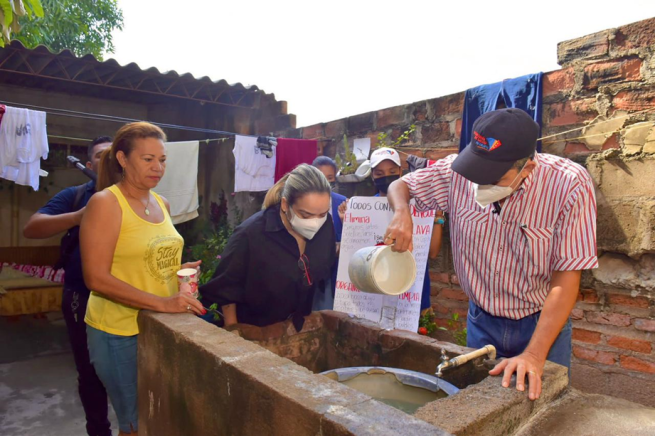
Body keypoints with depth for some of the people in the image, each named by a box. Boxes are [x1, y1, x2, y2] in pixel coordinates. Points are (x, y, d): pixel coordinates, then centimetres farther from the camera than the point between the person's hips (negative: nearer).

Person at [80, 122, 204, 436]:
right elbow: (97, 278, -19)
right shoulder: (105, 203, -12)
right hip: (121, 331, -6)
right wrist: (162, 303, -25)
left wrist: (179, 269, 0)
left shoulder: (162, 204, 8)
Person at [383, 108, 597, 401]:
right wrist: (402, 213, -25)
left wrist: (534, 355, -29)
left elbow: (565, 280, -22)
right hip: (481, 320, 3)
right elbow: (400, 186, 0)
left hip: (542, 323, -2)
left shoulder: (570, 186, -24)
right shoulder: (459, 172, -16)